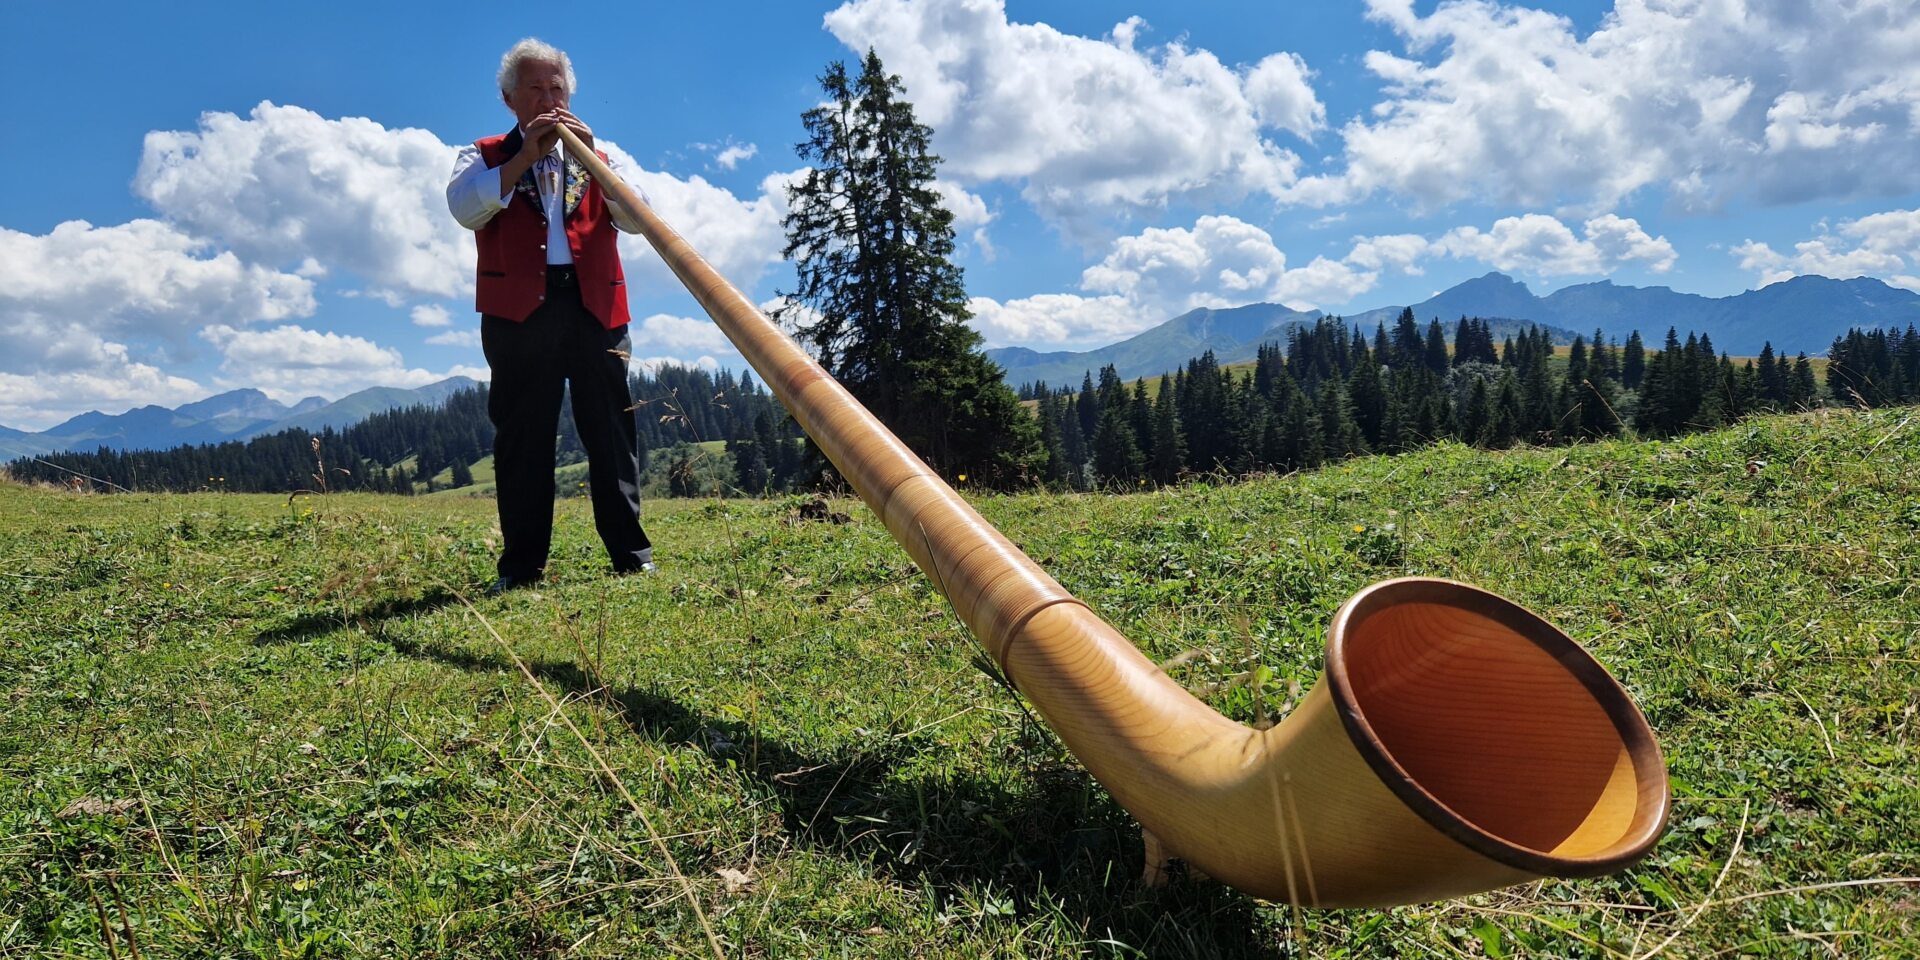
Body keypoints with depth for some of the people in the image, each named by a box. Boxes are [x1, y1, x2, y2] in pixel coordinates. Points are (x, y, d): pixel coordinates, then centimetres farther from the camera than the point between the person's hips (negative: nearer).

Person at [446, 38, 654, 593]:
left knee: (611, 431, -2)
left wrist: (590, 155, -4)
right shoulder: (486, 157, 16)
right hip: (520, 309, -1)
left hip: (595, 307, 1)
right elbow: (464, 207, -5)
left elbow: (637, 219, 5)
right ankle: (521, 565, 3)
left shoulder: (595, 156, 21)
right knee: (522, 436, -1)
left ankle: (631, 556, 1)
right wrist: (526, 154, -7)